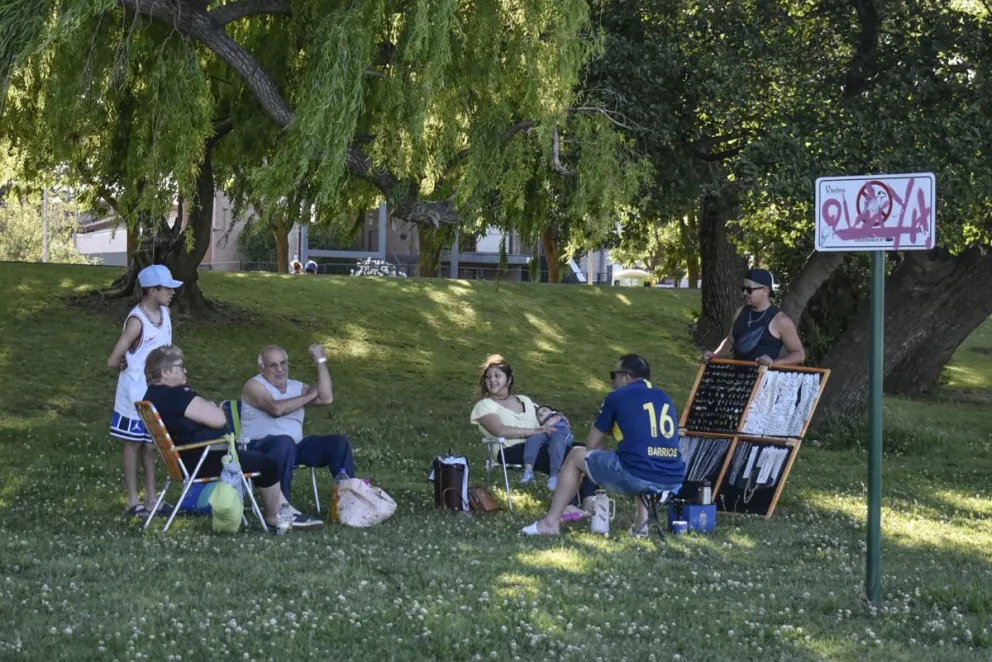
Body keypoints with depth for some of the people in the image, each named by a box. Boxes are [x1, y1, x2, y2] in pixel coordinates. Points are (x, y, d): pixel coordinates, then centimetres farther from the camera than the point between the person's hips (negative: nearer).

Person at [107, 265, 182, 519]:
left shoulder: (164, 313, 1)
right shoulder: (137, 321, -22)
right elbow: (114, 361, -22)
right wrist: (129, 366, -2)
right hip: (137, 395, -7)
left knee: (152, 445, 15)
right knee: (134, 444, 6)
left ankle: (151, 498, 24)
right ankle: (133, 500, 15)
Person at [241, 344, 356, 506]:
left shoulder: (296, 387, 16)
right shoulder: (254, 386, -2)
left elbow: (326, 398, -1)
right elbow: (276, 409, -21)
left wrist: (321, 361, -1)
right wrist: (309, 396, -7)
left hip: (295, 446, 7)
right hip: (260, 447, -7)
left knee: (339, 442, -6)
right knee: (284, 441, -39)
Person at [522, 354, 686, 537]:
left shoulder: (618, 397, 6)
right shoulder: (665, 397, 21)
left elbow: (592, 445, 14)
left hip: (636, 477, -5)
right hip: (673, 483, 5)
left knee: (575, 455, 19)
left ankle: (551, 522, 18)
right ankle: (643, 522, 24)